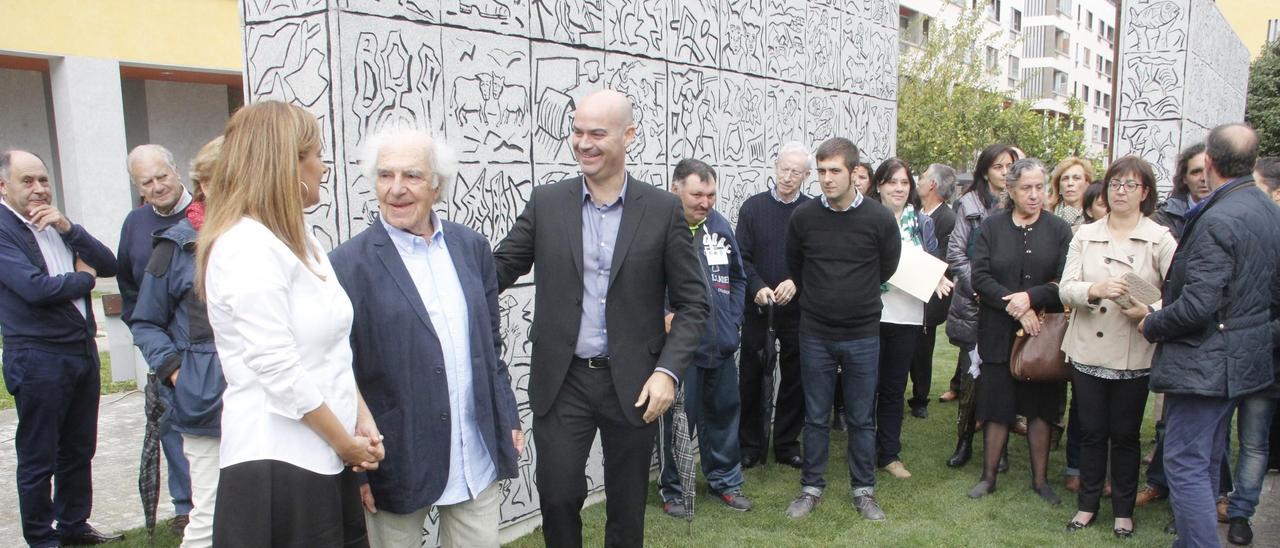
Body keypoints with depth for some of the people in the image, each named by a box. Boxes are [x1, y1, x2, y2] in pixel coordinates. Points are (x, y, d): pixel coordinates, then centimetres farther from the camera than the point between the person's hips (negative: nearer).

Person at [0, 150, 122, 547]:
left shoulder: (58, 224, 11)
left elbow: (109, 266, 4)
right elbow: (36, 288, -22)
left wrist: (68, 227, -9)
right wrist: (84, 278, -4)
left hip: (83, 350, 7)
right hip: (38, 360, -7)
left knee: (79, 451, 17)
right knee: (38, 459, 6)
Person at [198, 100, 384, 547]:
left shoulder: (298, 239, 13)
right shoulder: (247, 247, -15)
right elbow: (278, 368, -20)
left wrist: (362, 420, 4)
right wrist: (345, 441, -10)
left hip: (323, 458, 8)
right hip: (277, 463, -8)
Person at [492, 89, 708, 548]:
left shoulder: (663, 210, -3)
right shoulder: (546, 203, 1)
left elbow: (692, 303, -1)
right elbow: (499, 269, 4)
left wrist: (668, 371, -12)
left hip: (633, 383, 0)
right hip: (562, 381, 1)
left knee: (627, 506, 13)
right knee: (557, 496, 3)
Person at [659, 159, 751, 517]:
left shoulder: (720, 225, 8)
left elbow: (737, 277, 17)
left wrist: (733, 319, 9)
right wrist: (665, 317, -23)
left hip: (721, 346, 6)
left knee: (724, 413, 17)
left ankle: (725, 480, 35)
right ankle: (673, 489, 23)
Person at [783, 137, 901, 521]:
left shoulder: (879, 219, -9)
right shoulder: (803, 217, -6)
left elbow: (887, 269, 7)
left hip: (862, 335, -1)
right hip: (815, 335, 1)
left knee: (862, 419, 11)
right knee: (815, 417, 11)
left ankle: (863, 490, 26)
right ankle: (812, 488, 25)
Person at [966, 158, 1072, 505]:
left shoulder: (1059, 230, 3)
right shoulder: (992, 227, 2)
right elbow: (979, 277, -7)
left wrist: (1030, 297, -18)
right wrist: (1014, 306, -16)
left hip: (1043, 333, 0)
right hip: (998, 333, 0)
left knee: (1040, 408, 9)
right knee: (997, 407, 6)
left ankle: (1040, 479, 22)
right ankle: (988, 477, 18)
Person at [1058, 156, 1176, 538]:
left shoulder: (1161, 239, -2)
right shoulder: (1085, 235, 6)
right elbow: (1065, 289, -2)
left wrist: (1149, 312, -25)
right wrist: (1094, 290, -21)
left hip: (1133, 356, -2)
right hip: (1087, 350, 2)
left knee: (1125, 435, 9)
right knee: (1091, 431, 11)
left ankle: (1123, 510, 26)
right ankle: (1087, 504, 26)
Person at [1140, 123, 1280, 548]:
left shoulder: (1217, 220, -23)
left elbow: (1197, 306, -27)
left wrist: (1151, 326, -11)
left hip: (1203, 364, -10)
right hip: (1243, 357, 10)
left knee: (1185, 465, -3)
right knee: (1206, 461, 20)